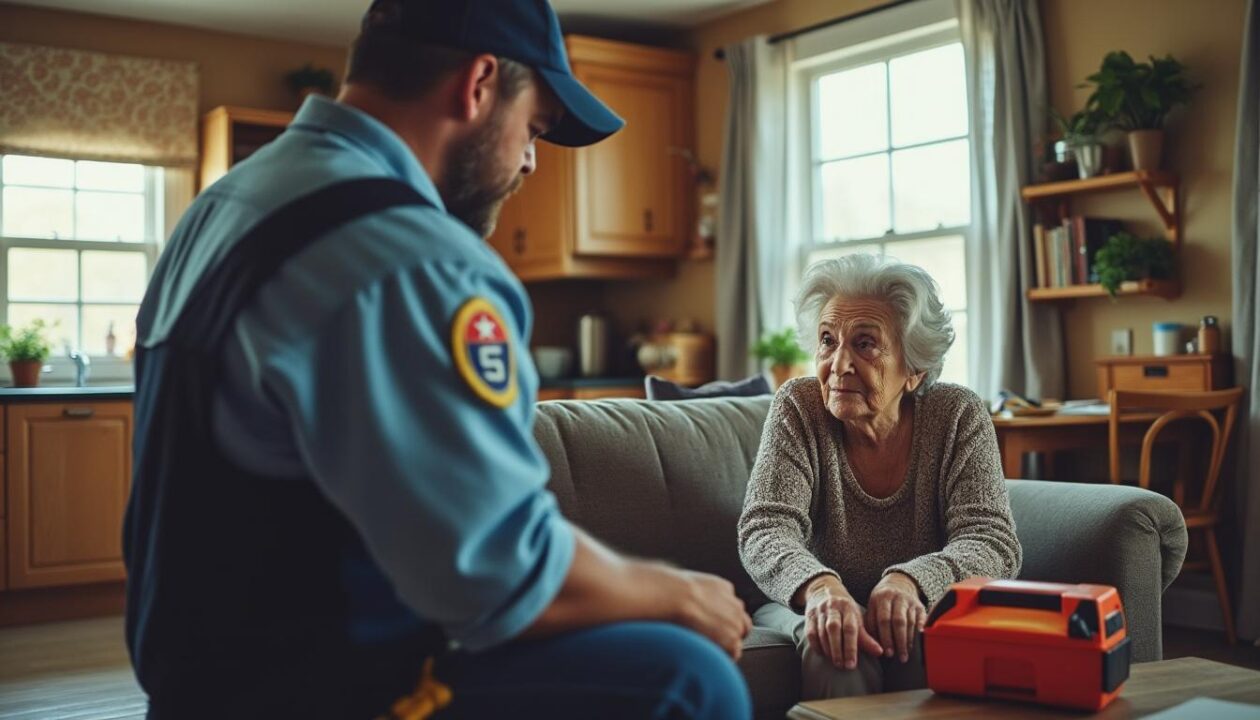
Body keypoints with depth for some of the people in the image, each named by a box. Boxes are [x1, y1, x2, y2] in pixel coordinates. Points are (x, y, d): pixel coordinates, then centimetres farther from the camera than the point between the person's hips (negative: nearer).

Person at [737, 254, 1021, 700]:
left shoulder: (957, 416, -8)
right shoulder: (798, 408, -9)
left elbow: (993, 543, -16)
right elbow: (765, 530, -19)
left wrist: (909, 581, -38)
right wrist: (820, 586, -42)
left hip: (922, 614, 1)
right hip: (818, 610, -1)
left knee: (923, 643, -32)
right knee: (835, 652, -34)